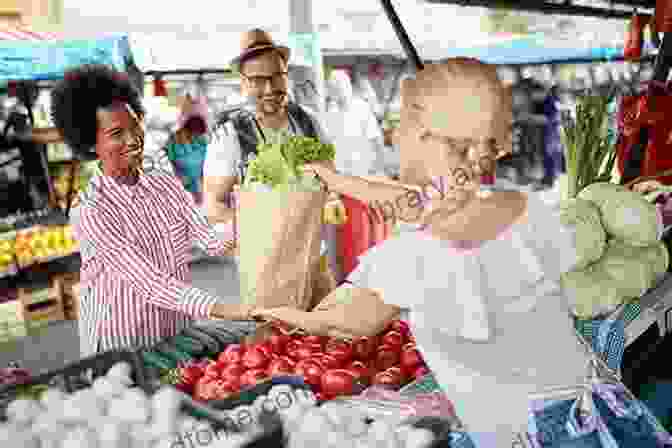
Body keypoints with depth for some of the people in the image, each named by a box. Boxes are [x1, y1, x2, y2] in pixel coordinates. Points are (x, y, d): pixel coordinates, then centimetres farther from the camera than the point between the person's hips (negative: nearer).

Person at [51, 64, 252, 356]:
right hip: (121, 347, -5)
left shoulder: (167, 185, -3)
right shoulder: (91, 212, -21)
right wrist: (228, 311, -37)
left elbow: (213, 242, -9)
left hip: (179, 331, 5)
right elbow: (150, 285, -28)